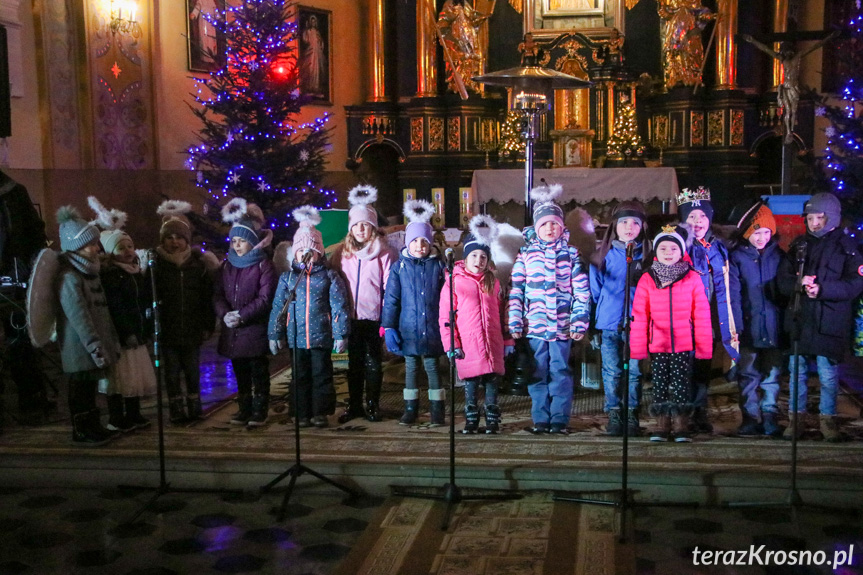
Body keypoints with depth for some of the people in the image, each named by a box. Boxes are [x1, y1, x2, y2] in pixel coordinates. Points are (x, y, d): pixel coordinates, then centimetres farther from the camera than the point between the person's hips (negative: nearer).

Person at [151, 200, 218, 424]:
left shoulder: (199, 263, 1)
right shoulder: (156, 264, -3)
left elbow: (208, 297, 2)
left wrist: (208, 325, -1)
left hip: (193, 330, 1)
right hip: (167, 330, -1)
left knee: (193, 370, 10)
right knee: (172, 372, 7)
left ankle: (194, 408, 24)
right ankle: (176, 411, 18)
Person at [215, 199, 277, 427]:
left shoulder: (264, 265, -6)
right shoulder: (227, 266, 11)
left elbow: (265, 298, -13)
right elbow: (218, 295, 6)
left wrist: (241, 315, -18)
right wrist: (225, 314, -13)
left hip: (256, 329, -5)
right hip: (232, 331, 6)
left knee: (258, 372, 3)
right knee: (240, 373, 13)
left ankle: (259, 411, 11)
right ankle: (244, 409, 23)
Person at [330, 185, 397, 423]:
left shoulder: (384, 252, -4)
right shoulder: (342, 252, 7)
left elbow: (389, 287, -5)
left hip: (374, 316, -3)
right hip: (350, 316, 3)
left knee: (373, 361, 6)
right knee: (354, 361, 11)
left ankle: (373, 404, 17)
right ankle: (354, 405, 21)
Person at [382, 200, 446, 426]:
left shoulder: (438, 266, 0)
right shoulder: (399, 267, 1)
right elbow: (391, 299, 2)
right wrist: (388, 327, -4)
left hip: (432, 330, -1)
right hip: (408, 329, 1)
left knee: (432, 366, 5)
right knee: (411, 367, 11)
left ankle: (437, 410, 14)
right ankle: (410, 410, 21)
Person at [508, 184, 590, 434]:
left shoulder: (570, 254, 7)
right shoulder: (526, 253, 7)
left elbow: (582, 291, 4)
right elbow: (516, 290, 5)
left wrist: (579, 322, -3)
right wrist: (515, 323, -1)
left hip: (562, 325, 0)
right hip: (534, 324, 1)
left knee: (560, 372, 2)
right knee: (538, 373, 5)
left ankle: (560, 420, 10)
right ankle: (540, 420, 14)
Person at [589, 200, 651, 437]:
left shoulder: (646, 256, 6)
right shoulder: (604, 255, 5)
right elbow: (595, 290, 9)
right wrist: (592, 323, 5)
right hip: (609, 323, 0)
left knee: (635, 371, 1)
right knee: (612, 371, 3)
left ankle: (632, 416, 11)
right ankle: (614, 416, 12)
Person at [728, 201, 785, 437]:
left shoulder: (778, 255, 6)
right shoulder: (737, 256, -2)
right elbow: (733, 294, -6)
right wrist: (737, 325, -12)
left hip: (774, 326, 2)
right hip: (749, 327, -2)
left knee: (772, 374, 6)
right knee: (748, 374, 6)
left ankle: (770, 417, 16)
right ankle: (750, 417, 15)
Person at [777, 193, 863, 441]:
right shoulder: (800, 244, 11)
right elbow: (783, 278, 8)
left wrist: (823, 289, -21)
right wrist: (798, 283, -14)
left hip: (830, 321, -4)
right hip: (799, 319, 4)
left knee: (828, 374, 1)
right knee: (797, 371, 9)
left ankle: (828, 419, 15)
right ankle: (796, 418, 20)